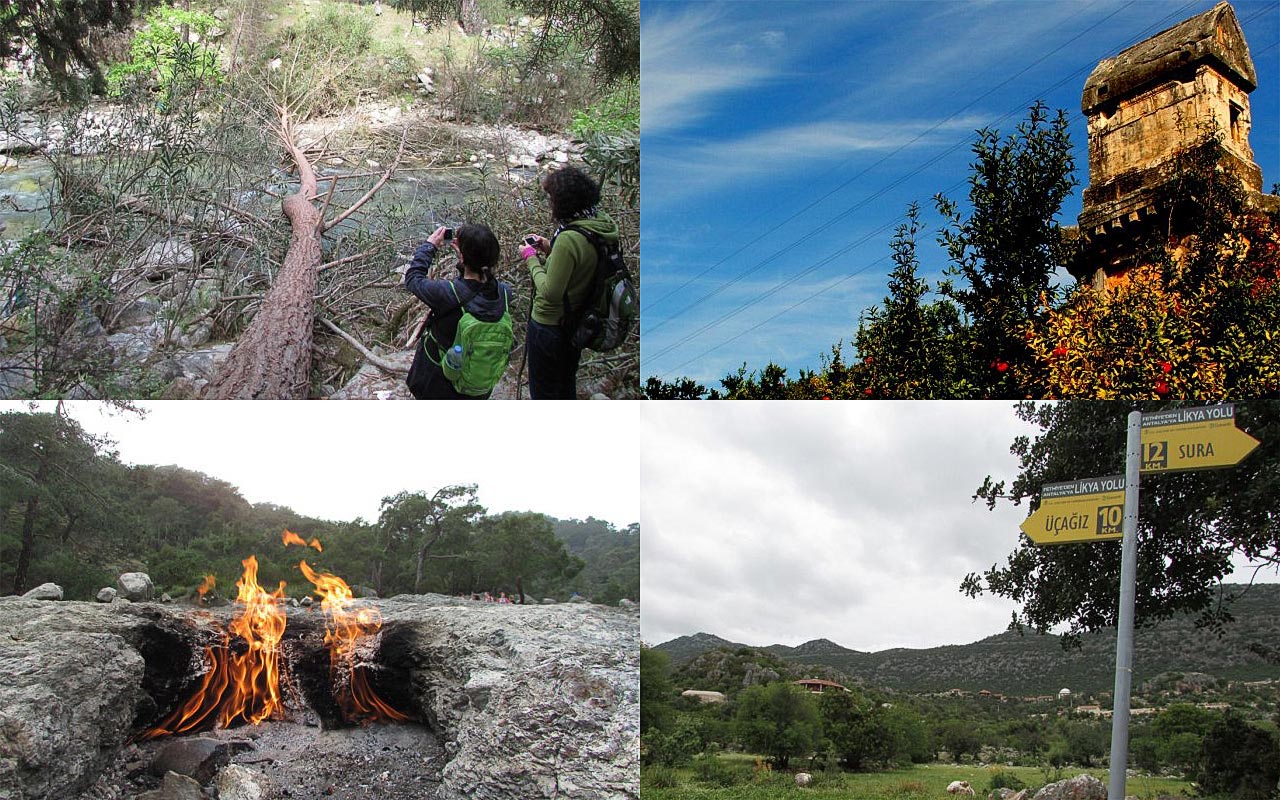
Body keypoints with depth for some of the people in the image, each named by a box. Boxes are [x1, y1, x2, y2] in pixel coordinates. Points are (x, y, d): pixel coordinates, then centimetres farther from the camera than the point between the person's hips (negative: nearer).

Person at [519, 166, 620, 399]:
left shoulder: (569, 239, -32)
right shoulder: (603, 226, -5)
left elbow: (550, 292, -27)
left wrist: (532, 258, -14)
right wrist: (551, 249, 3)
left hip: (550, 326, -8)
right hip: (577, 324, 9)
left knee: (543, 391, 13)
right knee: (566, 387, 28)